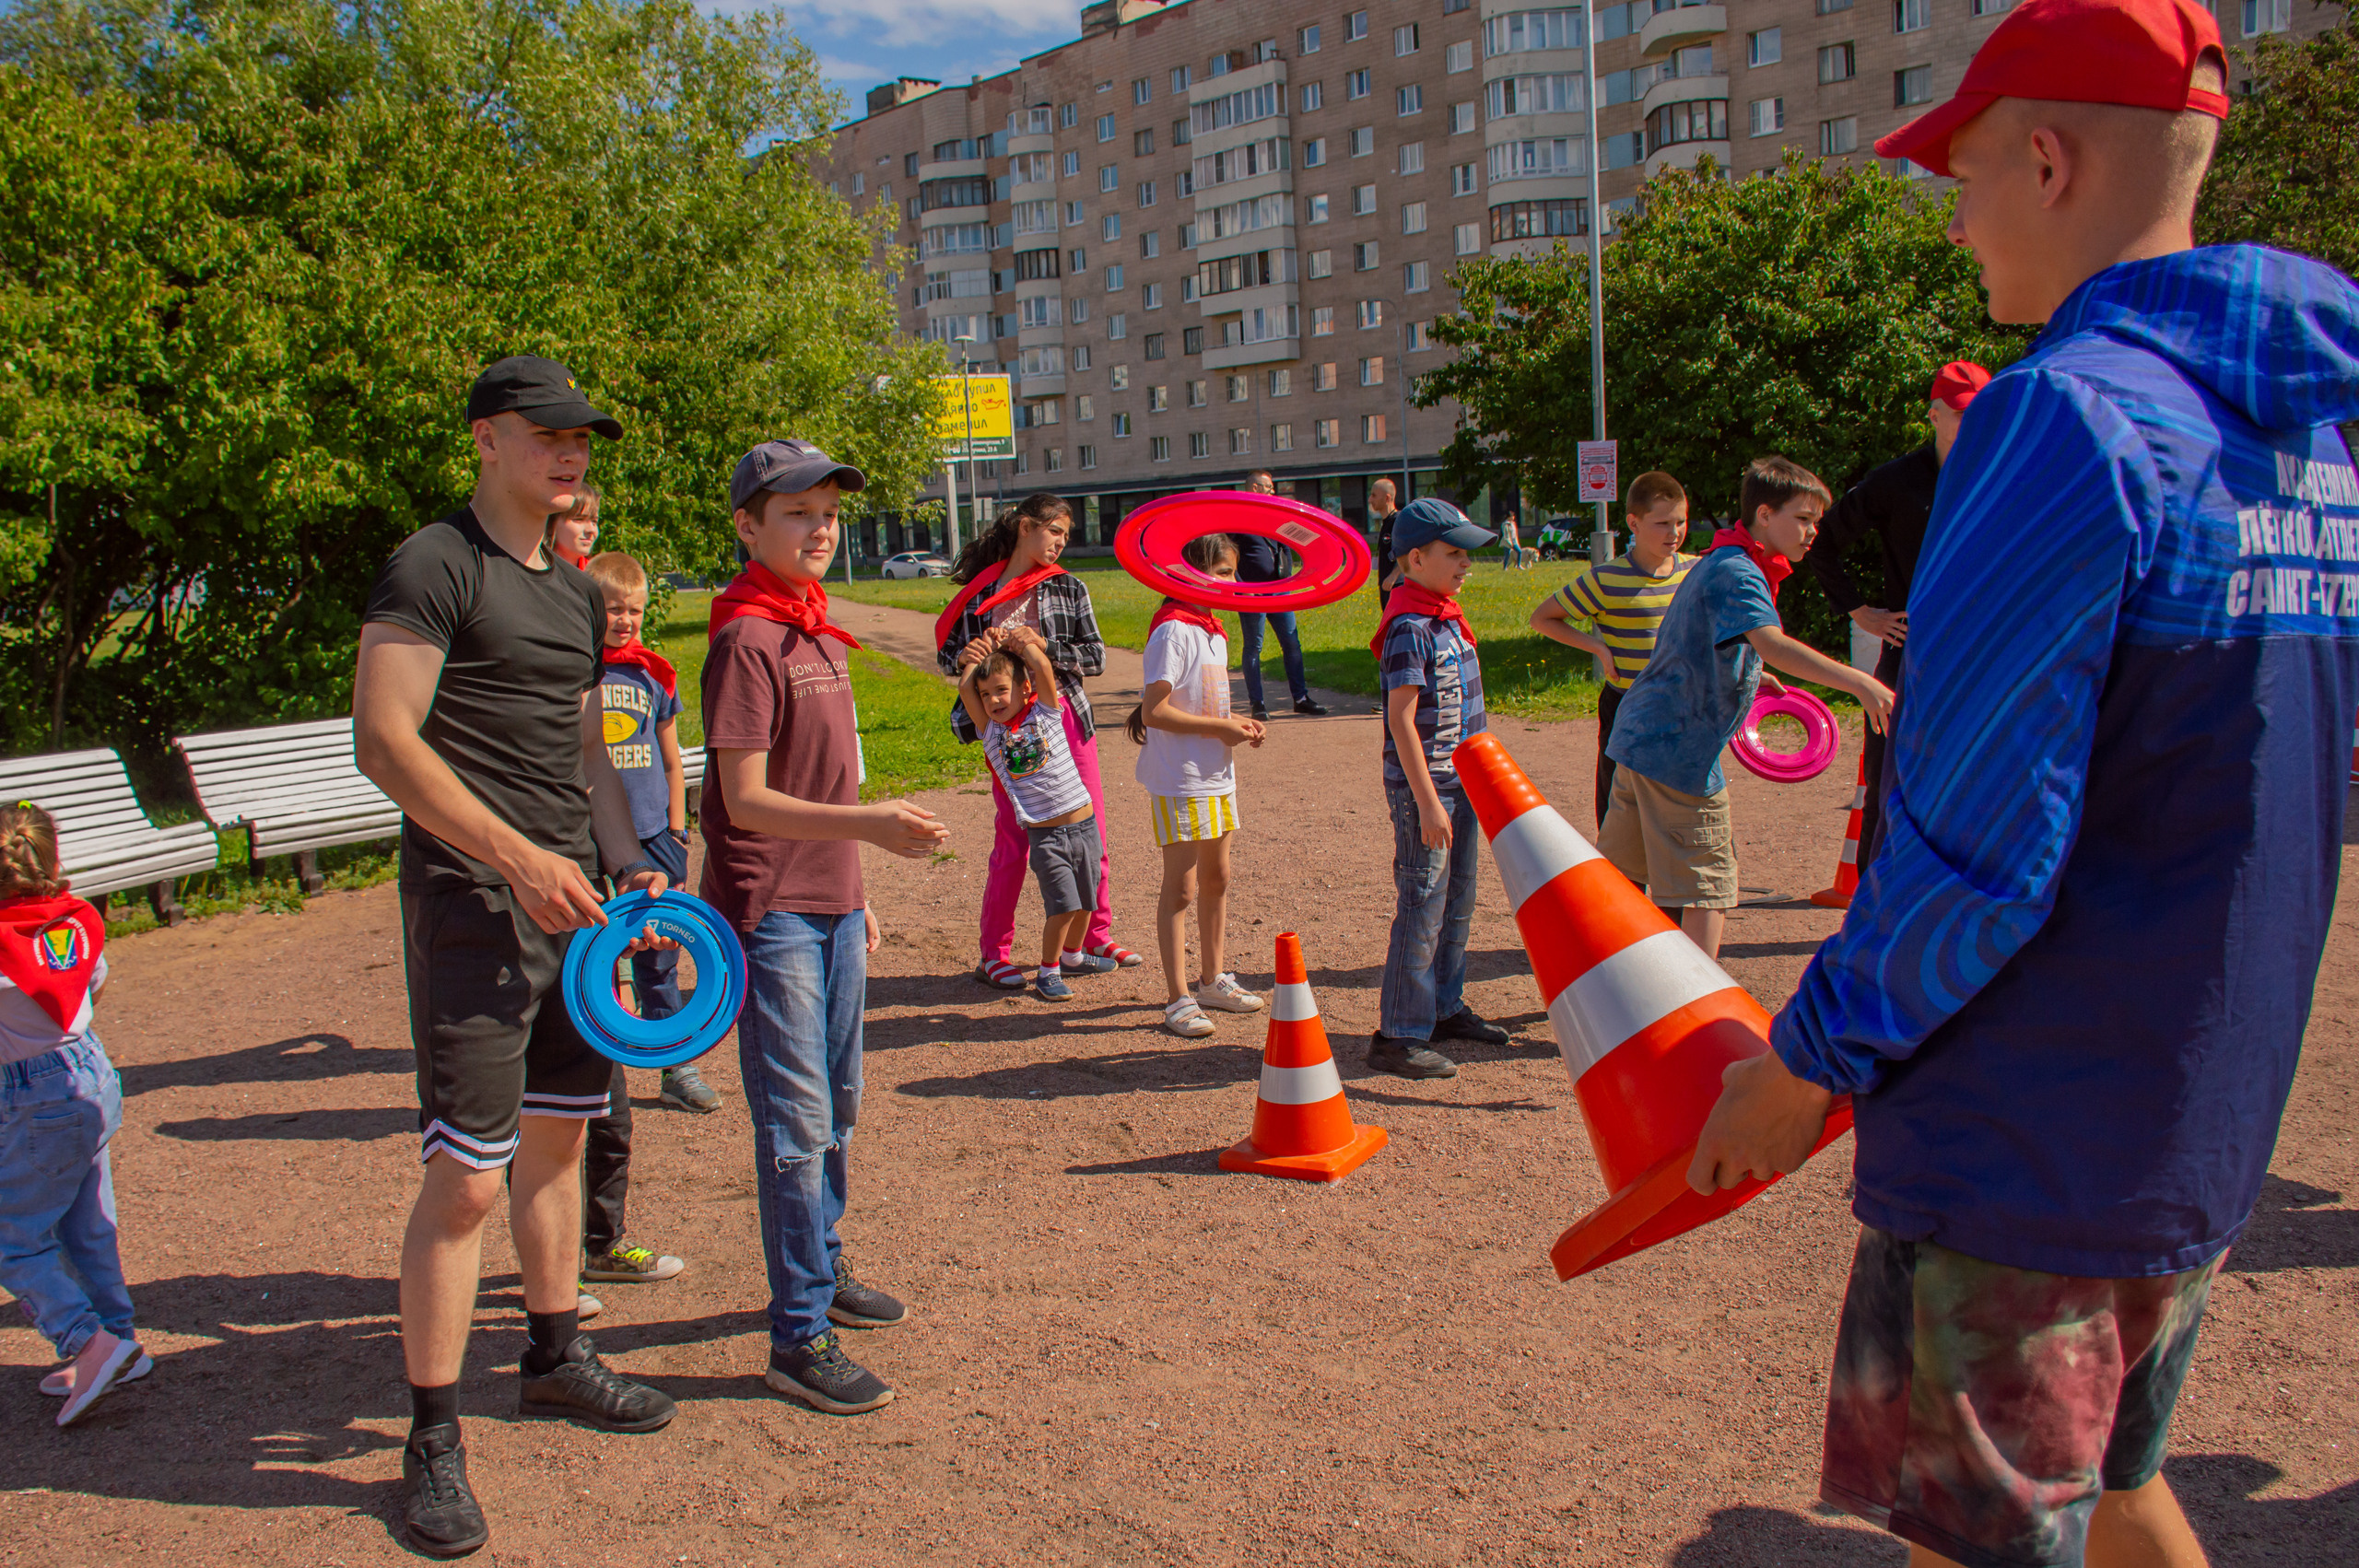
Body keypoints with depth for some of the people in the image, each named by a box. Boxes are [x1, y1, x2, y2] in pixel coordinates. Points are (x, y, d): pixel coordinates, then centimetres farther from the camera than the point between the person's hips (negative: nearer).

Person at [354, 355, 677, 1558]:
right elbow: (383, 742, -17)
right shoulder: (433, 567, -9)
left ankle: (553, 1359, 34)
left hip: (567, 897, 8)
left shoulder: (575, 594, 16)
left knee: (558, 1140, 17)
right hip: (473, 902, -8)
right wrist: (514, 854, -22)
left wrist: (629, 864, 13)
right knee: (465, 1178, -6)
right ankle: (432, 1441, 8)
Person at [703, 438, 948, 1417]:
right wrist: (868, 823, -32)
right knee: (795, 1123, -5)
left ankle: (823, 1273, 34)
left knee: (836, 1105, 18)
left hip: (831, 905, 9)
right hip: (771, 912, -9)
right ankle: (798, 1339, 3)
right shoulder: (746, 641, -14)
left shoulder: (821, 634, 13)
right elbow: (746, 799, -21)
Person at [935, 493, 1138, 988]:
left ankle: (1096, 937, 22)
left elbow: (1095, 655, -3)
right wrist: (964, 658, -16)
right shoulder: (980, 591, 4)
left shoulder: (1069, 588, 6)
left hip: (1066, 716, 2)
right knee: (1012, 840, -1)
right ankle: (994, 955, 11)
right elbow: (947, 652, 8)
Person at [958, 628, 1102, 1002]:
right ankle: (1048, 972, 5)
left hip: (1083, 825, 1)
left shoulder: (1045, 714, 1)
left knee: (1084, 902, 12)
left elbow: (1043, 667, -11)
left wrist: (1023, 642, 2)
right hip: (1045, 836, -1)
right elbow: (965, 686, -4)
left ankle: (1072, 956, 37)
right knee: (1063, 905, -13)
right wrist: (983, 652, 5)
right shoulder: (991, 730, 3)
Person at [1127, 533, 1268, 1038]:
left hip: (1215, 776, 9)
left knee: (1216, 879, 17)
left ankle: (1212, 980, 30)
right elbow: (1154, 712, -22)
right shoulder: (1172, 631, -17)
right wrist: (1220, 728, -18)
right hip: (1179, 782, -9)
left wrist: (1238, 723, 2)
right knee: (1181, 888, -2)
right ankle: (1178, 998, 5)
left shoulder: (1211, 630, 12)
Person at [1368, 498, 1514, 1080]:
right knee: (1422, 911, -5)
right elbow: (1402, 720, -21)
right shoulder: (1410, 627, -17)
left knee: (1457, 905, 18)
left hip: (1460, 781, 9)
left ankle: (1444, 1008, 32)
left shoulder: (1446, 616, 11)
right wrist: (1428, 803, -23)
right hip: (1426, 787, -9)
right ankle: (1398, 1036, 3)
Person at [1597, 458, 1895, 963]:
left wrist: (1752, 678, 24)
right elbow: (1771, 643, -35)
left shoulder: (1719, 563, 16)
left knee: (1619, 871, 17)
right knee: (1707, 885, -2)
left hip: (1644, 735, 10)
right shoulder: (1738, 575, -16)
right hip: (1681, 750, -10)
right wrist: (1858, 682, -43)